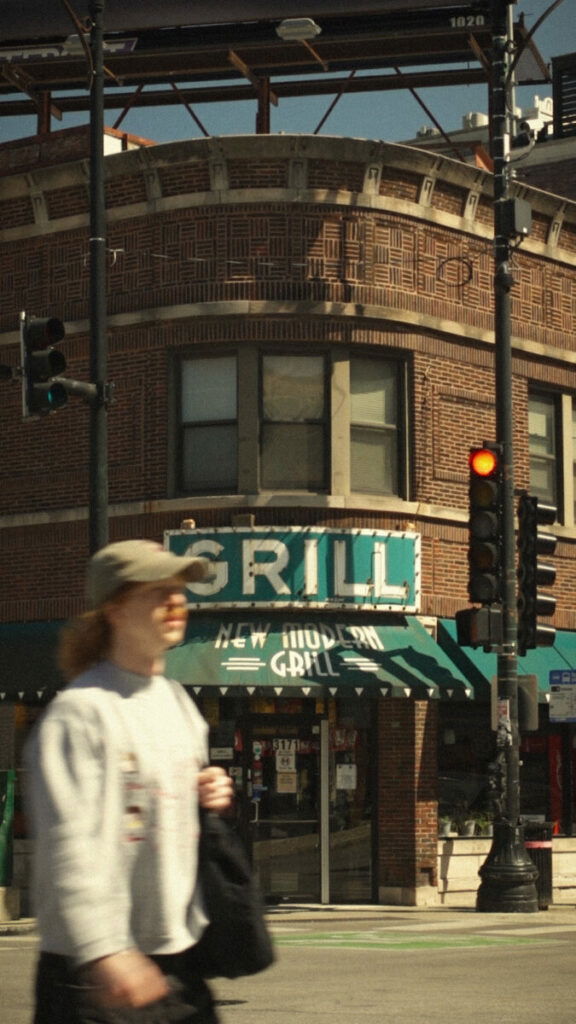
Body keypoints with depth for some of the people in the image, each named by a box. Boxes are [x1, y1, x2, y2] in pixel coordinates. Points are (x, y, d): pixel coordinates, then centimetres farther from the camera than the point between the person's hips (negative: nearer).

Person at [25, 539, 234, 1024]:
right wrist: (103, 951, -28)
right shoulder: (80, 711, -11)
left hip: (178, 959, 8)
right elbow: (68, 842, -20)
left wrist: (210, 799, 5)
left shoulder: (178, 702, 14)